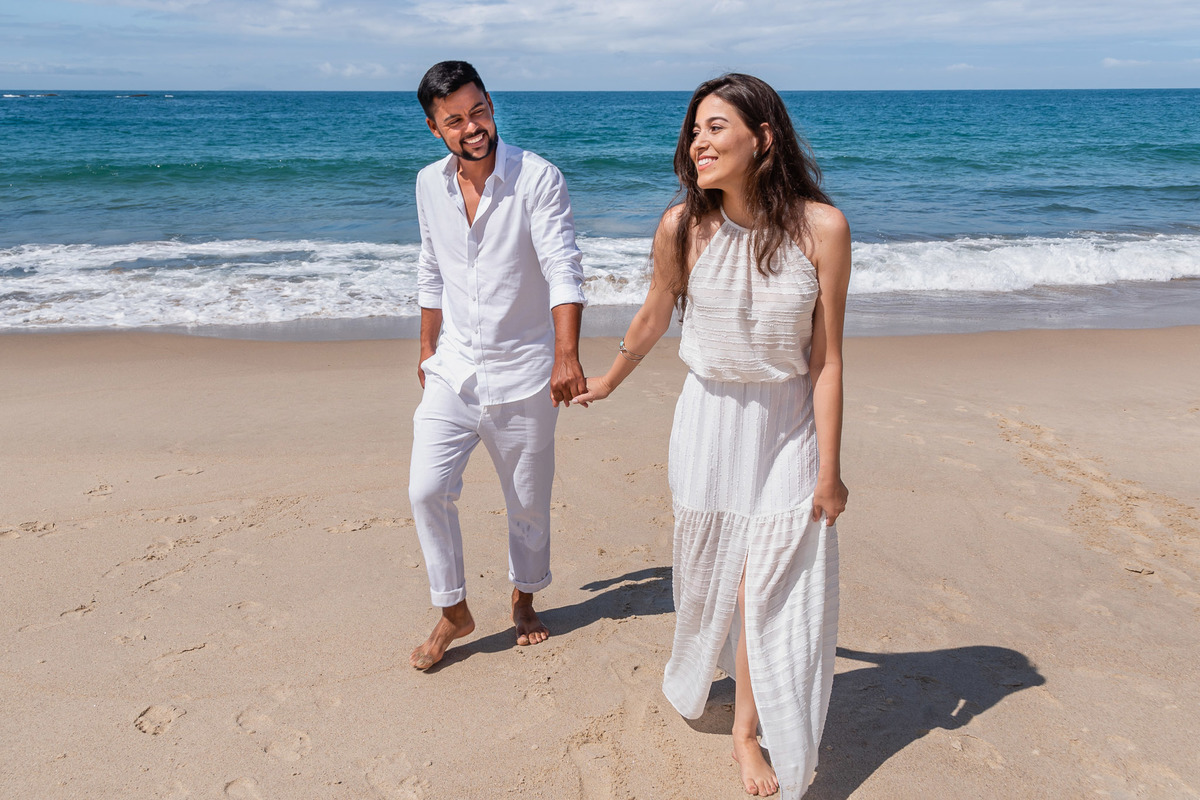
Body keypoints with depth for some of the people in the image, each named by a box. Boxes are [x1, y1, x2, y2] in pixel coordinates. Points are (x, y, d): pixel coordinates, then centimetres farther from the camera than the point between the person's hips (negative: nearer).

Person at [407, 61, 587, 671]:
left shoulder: (538, 179, -14)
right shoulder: (430, 185, 2)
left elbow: (562, 269, -25)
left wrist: (567, 356, -38)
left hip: (522, 373, -3)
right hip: (453, 370, 3)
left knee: (529, 504, 11)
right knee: (426, 491, -6)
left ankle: (524, 598, 36)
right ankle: (453, 611, 15)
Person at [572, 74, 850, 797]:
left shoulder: (822, 227, -18)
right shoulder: (682, 227, -13)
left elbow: (826, 358, -13)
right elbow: (655, 316, 7)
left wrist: (828, 471, -10)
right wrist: (608, 383, 21)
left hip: (789, 421, -1)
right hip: (710, 417, 1)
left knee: (774, 578, 1)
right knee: (710, 562, 15)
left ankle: (751, 726, 23)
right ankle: (696, 675, 46)